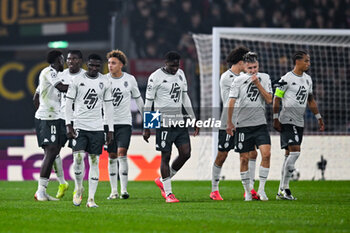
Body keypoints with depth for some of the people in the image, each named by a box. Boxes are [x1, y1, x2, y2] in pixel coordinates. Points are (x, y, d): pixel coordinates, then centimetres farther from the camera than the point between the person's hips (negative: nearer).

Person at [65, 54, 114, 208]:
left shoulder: (105, 82, 6)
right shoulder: (77, 80, -1)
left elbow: (108, 106, 11)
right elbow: (69, 103, 2)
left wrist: (110, 129, 7)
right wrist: (68, 125, -7)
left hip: (97, 128, 2)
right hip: (79, 126, -2)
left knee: (94, 161, -1)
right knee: (78, 157, -15)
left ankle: (91, 199, 0)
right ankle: (78, 188, 11)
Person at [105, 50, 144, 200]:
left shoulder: (130, 80, 2)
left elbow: (138, 99, 14)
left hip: (124, 122, -1)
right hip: (108, 123, 1)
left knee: (122, 153, -14)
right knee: (112, 157, 2)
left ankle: (124, 189, -13)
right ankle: (114, 191, 9)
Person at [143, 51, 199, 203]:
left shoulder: (180, 74, 12)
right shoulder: (156, 77, -9)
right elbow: (148, 103, -6)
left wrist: (194, 119, 16)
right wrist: (146, 128, -7)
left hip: (179, 121, 7)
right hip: (164, 122, -6)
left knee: (186, 153, 0)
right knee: (166, 156, -4)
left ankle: (163, 180, 19)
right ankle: (168, 193, 3)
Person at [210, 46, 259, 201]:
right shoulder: (226, 77, -9)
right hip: (228, 123, -7)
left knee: (251, 153, -3)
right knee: (222, 155, 0)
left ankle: (250, 189, -1)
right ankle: (214, 190, 12)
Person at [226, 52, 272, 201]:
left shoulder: (264, 78, 7)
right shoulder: (238, 80, 1)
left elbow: (269, 100, 0)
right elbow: (231, 102, 2)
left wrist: (258, 84, -9)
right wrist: (229, 123, 1)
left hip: (260, 123, 1)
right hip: (243, 125, -1)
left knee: (266, 154, -15)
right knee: (244, 158, 2)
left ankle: (261, 189, -4)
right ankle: (247, 191, 15)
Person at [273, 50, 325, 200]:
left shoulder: (307, 79, 13)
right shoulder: (287, 79, -10)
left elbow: (311, 100, 22)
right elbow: (276, 99, -8)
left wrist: (319, 118, 20)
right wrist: (276, 119, -13)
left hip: (299, 122, 8)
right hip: (287, 120, -8)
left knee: (289, 154, 8)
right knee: (295, 151, -18)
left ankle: (282, 191, 11)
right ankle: (284, 188, -13)